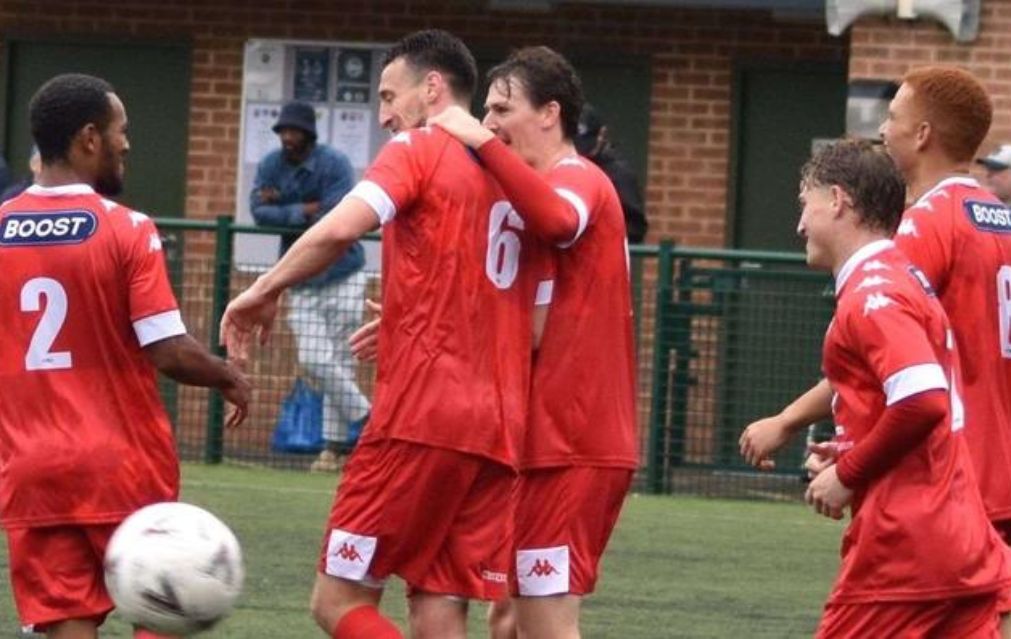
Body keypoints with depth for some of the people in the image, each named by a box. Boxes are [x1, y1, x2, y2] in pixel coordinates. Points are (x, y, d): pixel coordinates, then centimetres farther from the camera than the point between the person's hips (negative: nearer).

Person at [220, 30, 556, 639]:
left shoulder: (420, 151, -1)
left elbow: (341, 228, -19)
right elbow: (538, 330, 17)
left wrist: (265, 289, -6)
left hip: (421, 417, -7)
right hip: (496, 430, 7)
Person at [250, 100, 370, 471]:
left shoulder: (335, 165, -12)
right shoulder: (271, 166, 3)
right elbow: (259, 212, -8)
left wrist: (282, 209, -13)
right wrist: (304, 211, -18)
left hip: (342, 276, -4)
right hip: (303, 283, 5)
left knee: (339, 361, -5)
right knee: (313, 360, -3)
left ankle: (338, 443, 4)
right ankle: (361, 417, 14)